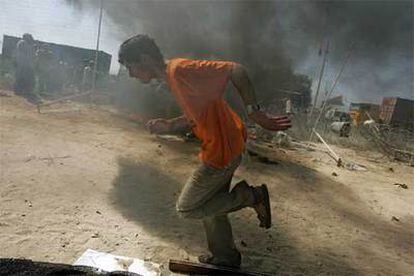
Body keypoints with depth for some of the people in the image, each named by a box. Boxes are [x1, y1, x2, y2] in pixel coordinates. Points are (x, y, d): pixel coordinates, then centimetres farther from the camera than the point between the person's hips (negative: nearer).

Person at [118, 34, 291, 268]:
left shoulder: (180, 69, -21)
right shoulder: (173, 76, 10)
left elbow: (236, 70, -26)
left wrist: (254, 112, -25)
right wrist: (169, 126, 5)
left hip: (222, 150, -10)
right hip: (221, 146, 10)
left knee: (187, 208, 6)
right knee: (210, 205, 22)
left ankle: (249, 196, 8)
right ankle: (225, 258, 40)